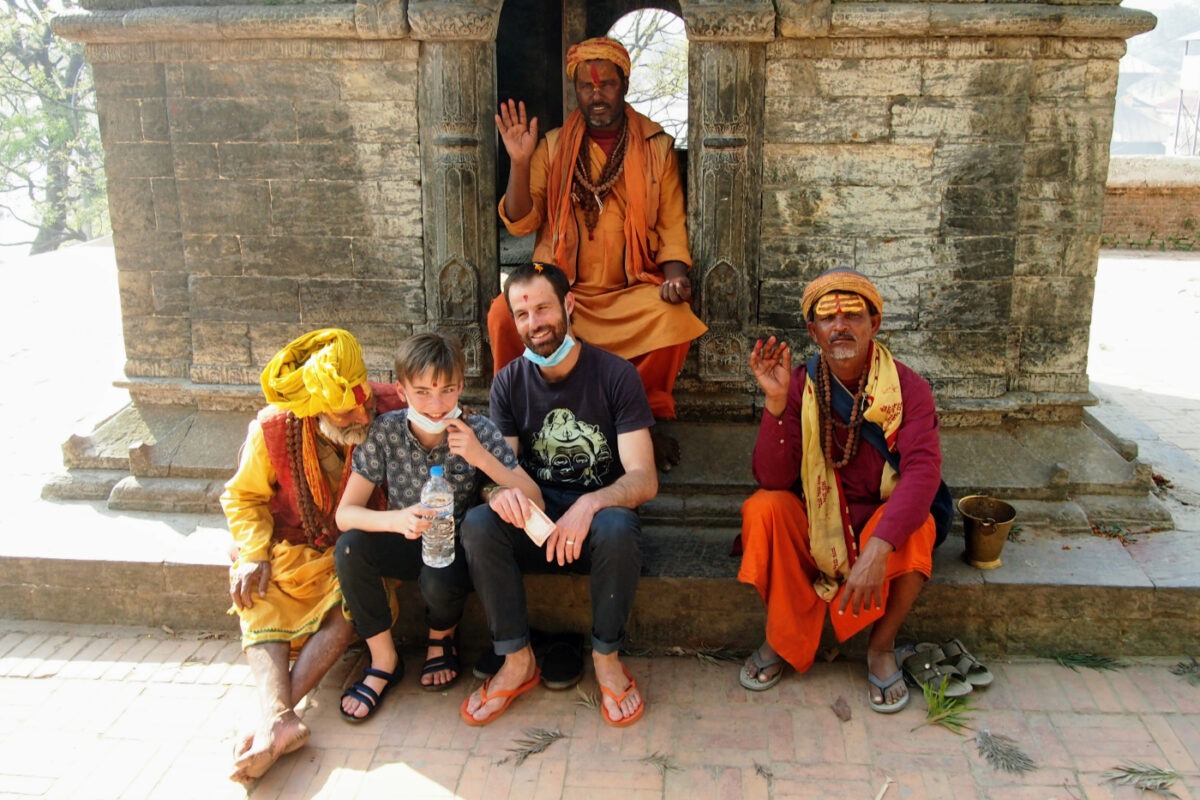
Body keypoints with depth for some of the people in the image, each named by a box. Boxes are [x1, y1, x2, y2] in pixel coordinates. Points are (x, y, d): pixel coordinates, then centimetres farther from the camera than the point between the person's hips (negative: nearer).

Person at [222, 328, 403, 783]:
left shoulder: (387, 411, -18)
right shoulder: (273, 430, -14)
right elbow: (242, 496, 1)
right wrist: (255, 553, -11)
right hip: (292, 547, 2)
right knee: (258, 601, -22)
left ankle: (274, 716, -34)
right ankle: (279, 719, -38)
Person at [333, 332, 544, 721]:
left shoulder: (478, 431, -17)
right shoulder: (385, 431, -14)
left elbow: (535, 502, -20)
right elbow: (345, 514, -17)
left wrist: (483, 459, -34)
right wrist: (397, 519, -38)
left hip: (456, 544, -2)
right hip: (405, 540, 2)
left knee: (439, 580, -34)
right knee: (350, 548, -26)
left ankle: (441, 637, 6)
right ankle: (383, 658, -4)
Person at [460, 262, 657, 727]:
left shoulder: (615, 375, -8)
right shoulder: (509, 382, 2)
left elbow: (644, 480, -15)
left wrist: (590, 504, -36)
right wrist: (502, 490, -29)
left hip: (598, 515, -2)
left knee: (617, 527, -36)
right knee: (478, 523, -28)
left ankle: (607, 658, -12)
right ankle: (518, 661, -12)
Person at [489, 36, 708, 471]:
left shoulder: (657, 146, 9)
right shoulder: (553, 146, 10)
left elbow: (672, 226, 5)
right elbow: (520, 223, 3)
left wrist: (675, 275, -14)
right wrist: (520, 162, -12)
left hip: (633, 289, 0)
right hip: (562, 286, 1)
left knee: (676, 319, -32)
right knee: (503, 314, -29)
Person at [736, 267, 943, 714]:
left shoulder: (908, 388, -13)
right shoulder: (800, 387, -10)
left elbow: (923, 470, -28)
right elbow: (772, 480, -18)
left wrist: (878, 550, -41)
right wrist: (776, 401, -32)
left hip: (880, 521, -1)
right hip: (810, 526, 1)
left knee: (917, 527, -32)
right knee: (762, 508, -27)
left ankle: (881, 648, -6)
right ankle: (783, 640, -6)